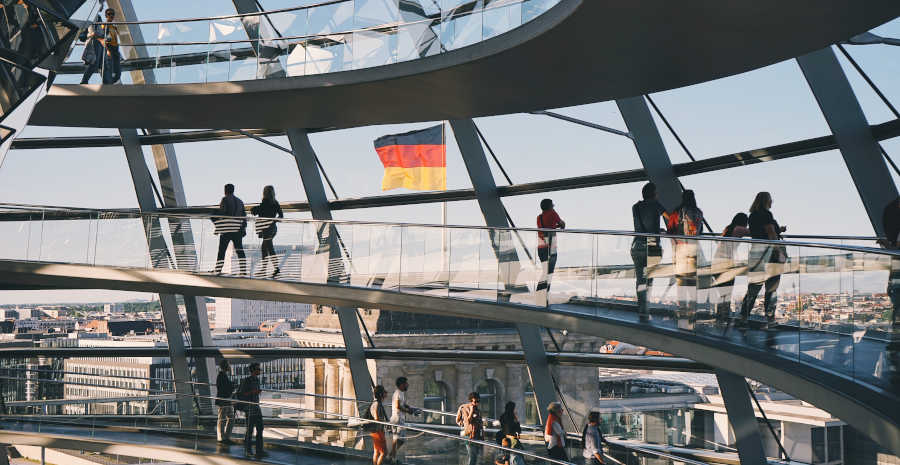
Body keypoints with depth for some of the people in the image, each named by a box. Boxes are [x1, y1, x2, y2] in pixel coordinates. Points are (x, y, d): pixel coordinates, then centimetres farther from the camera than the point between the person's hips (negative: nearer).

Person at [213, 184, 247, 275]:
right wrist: (244, 229, 19)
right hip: (238, 230, 5)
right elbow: (244, 216, 15)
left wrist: (217, 228, -2)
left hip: (226, 230, -5)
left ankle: (217, 271, -7)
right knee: (239, 250, 8)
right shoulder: (239, 201, 15)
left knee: (221, 251, -3)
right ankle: (243, 271, 4)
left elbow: (221, 214, -9)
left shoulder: (225, 199, -3)